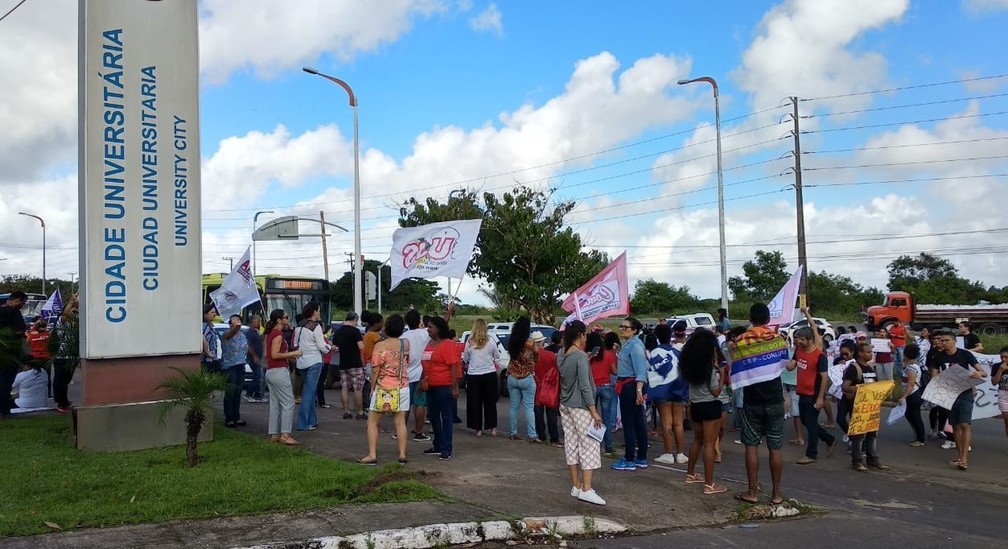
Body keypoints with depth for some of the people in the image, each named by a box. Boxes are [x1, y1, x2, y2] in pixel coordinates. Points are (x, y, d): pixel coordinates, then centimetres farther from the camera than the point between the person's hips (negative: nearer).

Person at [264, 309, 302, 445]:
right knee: (288, 403, -8)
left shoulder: (270, 333, 16)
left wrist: (288, 356, 16)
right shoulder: (278, 334, -13)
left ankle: (274, 434, 14)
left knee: (275, 404, 11)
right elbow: (275, 355, -20)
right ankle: (285, 435, -10)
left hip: (270, 372, 10)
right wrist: (292, 353, -13)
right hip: (279, 371, -10)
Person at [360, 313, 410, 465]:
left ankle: (372, 455, 3)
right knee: (400, 422, 8)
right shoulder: (406, 344, -1)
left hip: (384, 388, -3)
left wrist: (372, 387, -1)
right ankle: (402, 455, 6)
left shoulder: (380, 346, -11)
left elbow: (375, 370, -11)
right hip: (402, 388, 4)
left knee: (372, 422, 7)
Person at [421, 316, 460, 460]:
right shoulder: (430, 344, 15)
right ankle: (438, 446, 25)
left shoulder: (447, 344, -10)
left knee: (446, 417, -3)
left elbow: (454, 366, -15)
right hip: (431, 387, 9)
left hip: (443, 387, -9)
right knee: (434, 417, 14)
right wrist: (422, 381, 17)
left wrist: (454, 387, -20)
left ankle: (446, 449, 0)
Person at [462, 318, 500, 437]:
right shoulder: (490, 342, -6)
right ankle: (493, 428, 13)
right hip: (489, 374, 0)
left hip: (473, 375, 0)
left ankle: (478, 429, 11)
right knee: (490, 402, 11)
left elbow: (465, 359, 6)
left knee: (475, 402, 9)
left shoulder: (470, 342, -5)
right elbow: (497, 356, 8)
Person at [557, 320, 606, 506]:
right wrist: (594, 412, -15)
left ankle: (576, 486, 18)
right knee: (589, 445, -4)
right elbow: (585, 386, -18)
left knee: (571, 445, 11)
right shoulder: (580, 356, -16)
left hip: (565, 405, 8)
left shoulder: (561, 355, 6)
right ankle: (586, 490, -7)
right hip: (580, 407, -8)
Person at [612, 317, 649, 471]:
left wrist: (639, 390, -31)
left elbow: (640, 370, -24)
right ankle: (642, 459, 21)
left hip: (631, 387, -10)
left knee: (628, 423, -4)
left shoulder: (635, 345, -16)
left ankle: (629, 460, 3)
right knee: (638, 422, 13)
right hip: (628, 386, 10)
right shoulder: (628, 344, 15)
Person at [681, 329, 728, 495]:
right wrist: (722, 375, -2)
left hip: (695, 405, 7)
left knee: (697, 440, 22)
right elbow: (715, 392, -13)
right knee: (709, 444, -4)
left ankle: (691, 474, 33)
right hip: (710, 406, -7)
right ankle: (709, 484, -3)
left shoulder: (689, 364, 4)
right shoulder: (709, 367, -16)